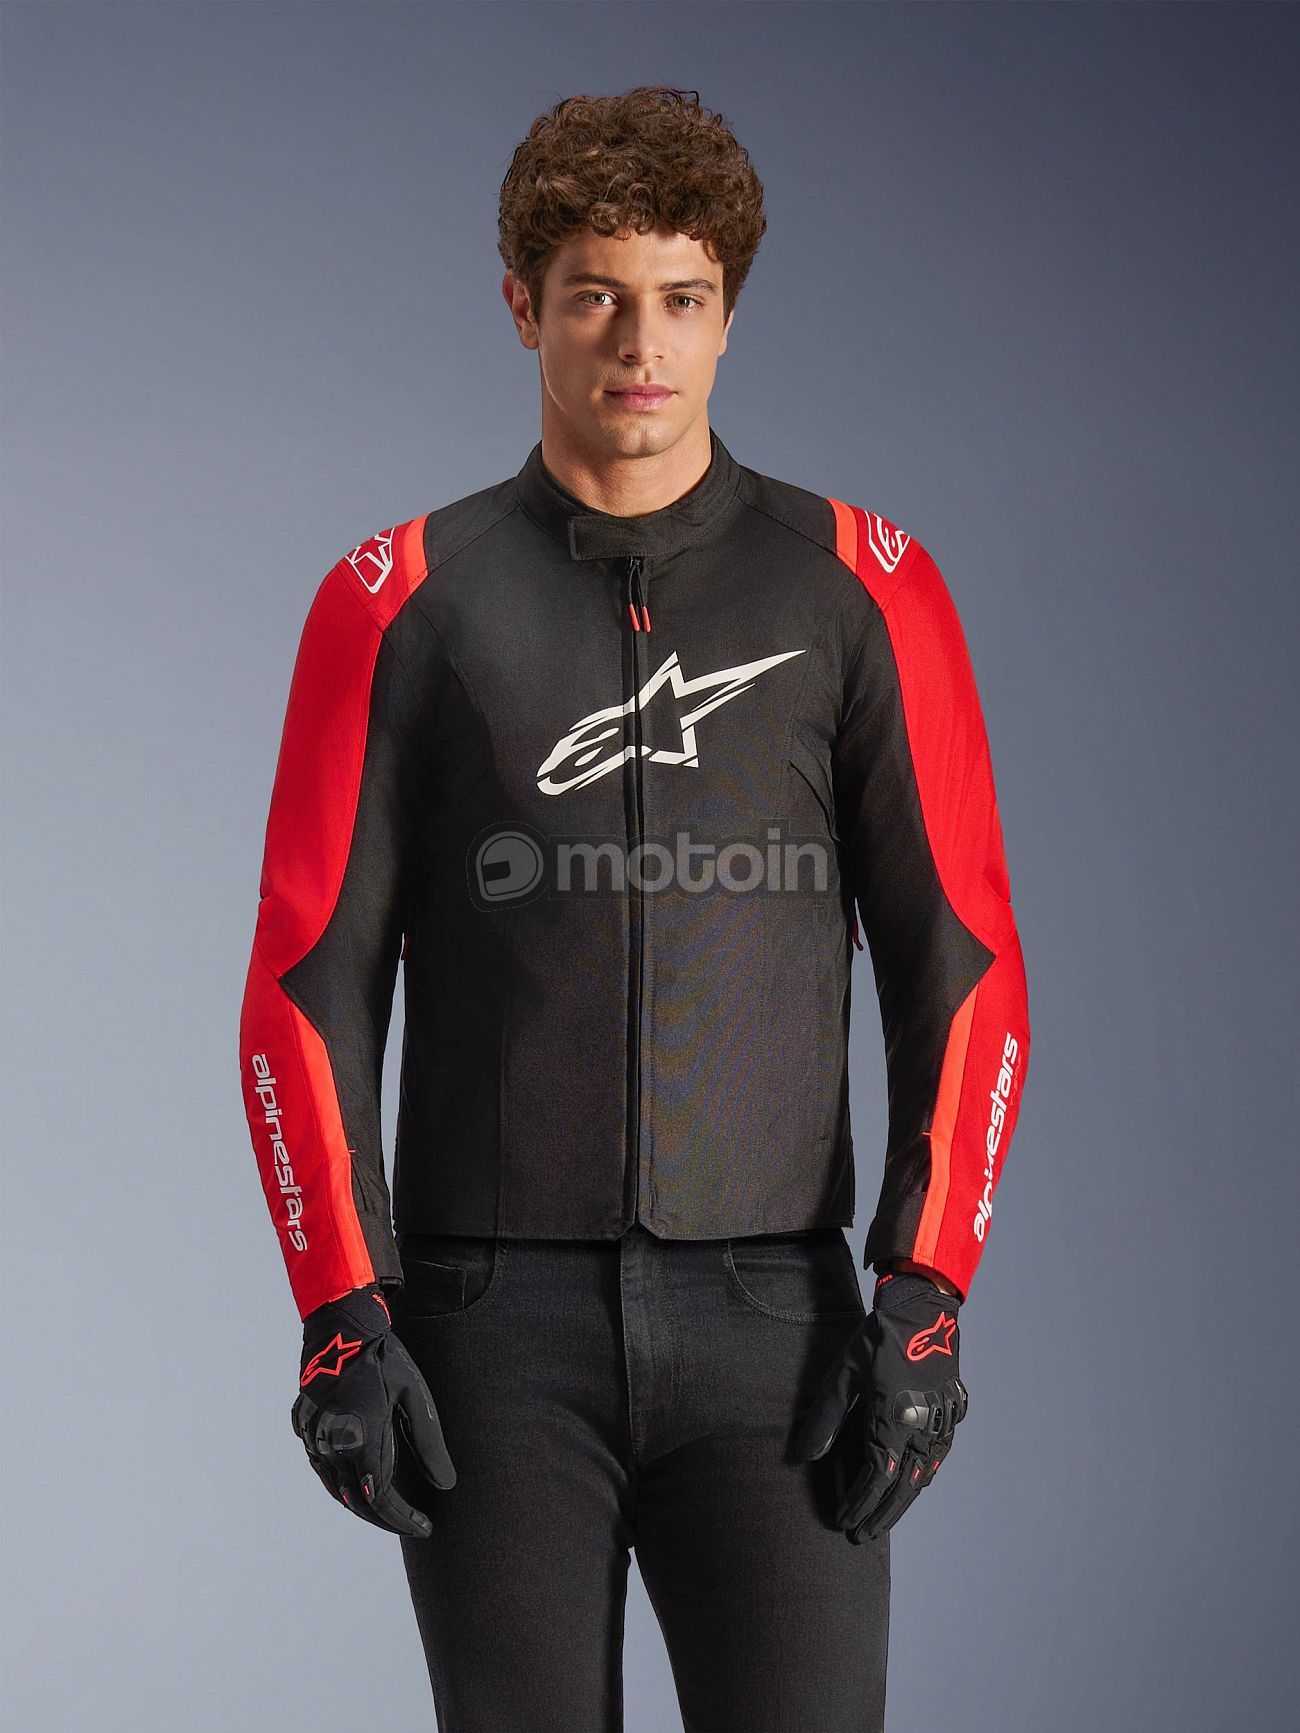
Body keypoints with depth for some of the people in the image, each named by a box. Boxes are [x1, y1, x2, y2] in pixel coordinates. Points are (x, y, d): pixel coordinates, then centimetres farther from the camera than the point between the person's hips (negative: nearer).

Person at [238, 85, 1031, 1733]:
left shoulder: (861, 588, 5)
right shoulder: (400, 602, 4)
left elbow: (963, 965, 4)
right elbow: (309, 982, 4)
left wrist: (926, 1299, -4)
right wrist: (340, 1315, -4)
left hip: (769, 1309, 0)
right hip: (492, 1327, 0)